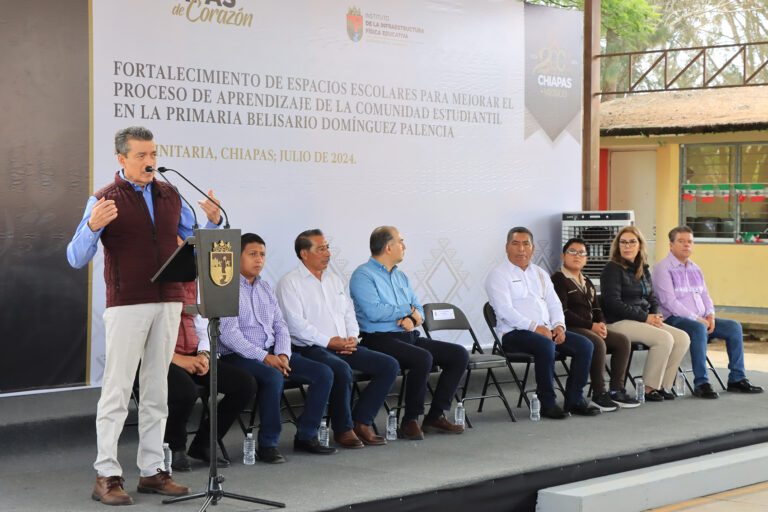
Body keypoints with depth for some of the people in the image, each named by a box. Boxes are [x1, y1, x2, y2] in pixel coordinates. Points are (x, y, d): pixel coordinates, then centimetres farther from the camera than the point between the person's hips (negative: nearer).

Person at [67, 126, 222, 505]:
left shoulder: (170, 196, 12)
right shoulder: (104, 200, -3)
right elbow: (77, 258, -10)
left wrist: (213, 221, -4)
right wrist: (92, 226, -28)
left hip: (168, 303, 5)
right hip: (126, 304, -5)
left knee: (156, 391, 8)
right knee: (117, 391, -4)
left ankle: (151, 471, 14)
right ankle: (107, 477, 0)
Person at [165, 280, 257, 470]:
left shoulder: (193, 284, 14)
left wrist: (203, 355, -2)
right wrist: (176, 359, -21)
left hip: (193, 357, 7)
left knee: (246, 383, -10)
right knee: (186, 391, -38)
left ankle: (203, 444, 4)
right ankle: (174, 448, -6)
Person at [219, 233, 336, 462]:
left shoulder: (265, 288, 19)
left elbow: (280, 326, 16)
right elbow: (229, 333, -16)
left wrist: (282, 354, -5)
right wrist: (263, 357, -22)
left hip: (271, 354, 8)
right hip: (238, 356, -8)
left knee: (323, 373, -7)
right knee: (273, 377, -38)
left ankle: (306, 435, 1)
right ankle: (267, 444, -24)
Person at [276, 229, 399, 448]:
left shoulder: (333, 279, 21)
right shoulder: (290, 283, -3)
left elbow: (349, 312, 23)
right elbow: (296, 324, -13)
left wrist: (352, 337, 1)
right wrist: (329, 342, -17)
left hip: (343, 347, 8)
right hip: (310, 348, -8)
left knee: (389, 365, -7)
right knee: (341, 370, -37)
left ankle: (361, 422, -5)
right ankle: (343, 429, -17)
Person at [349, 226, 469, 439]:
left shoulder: (400, 276, 21)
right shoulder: (363, 275, -5)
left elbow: (419, 310, 19)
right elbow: (374, 312, -19)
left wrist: (412, 319, -6)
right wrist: (408, 309, -7)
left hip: (409, 337, 8)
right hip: (380, 340, -8)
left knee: (459, 354, -5)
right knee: (422, 358, -34)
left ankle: (435, 416, -2)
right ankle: (410, 420, -18)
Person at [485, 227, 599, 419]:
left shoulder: (540, 274, 21)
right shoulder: (498, 275, -1)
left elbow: (554, 304, 18)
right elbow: (505, 310, -14)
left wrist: (559, 326, -3)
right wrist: (535, 327, -21)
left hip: (546, 330, 7)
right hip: (513, 333, -7)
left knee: (584, 345, -12)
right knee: (545, 345, -36)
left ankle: (574, 400, -7)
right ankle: (548, 403, -25)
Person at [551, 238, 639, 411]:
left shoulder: (587, 282, 23)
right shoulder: (558, 279, -5)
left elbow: (596, 308, 22)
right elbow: (563, 313, -14)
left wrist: (601, 324, -2)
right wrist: (591, 326, -16)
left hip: (591, 328, 9)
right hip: (570, 329, -9)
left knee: (623, 340, -10)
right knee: (598, 343, -33)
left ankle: (616, 390, -9)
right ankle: (599, 394, -27)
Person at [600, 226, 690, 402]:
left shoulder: (643, 270, 17)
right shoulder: (613, 269, -7)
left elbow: (652, 298, 21)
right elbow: (613, 303, -15)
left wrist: (655, 315, -3)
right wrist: (645, 317, -16)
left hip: (644, 321, 8)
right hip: (619, 323, -8)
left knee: (682, 338, -10)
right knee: (664, 339, -27)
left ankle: (663, 385, -6)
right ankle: (649, 388, -17)